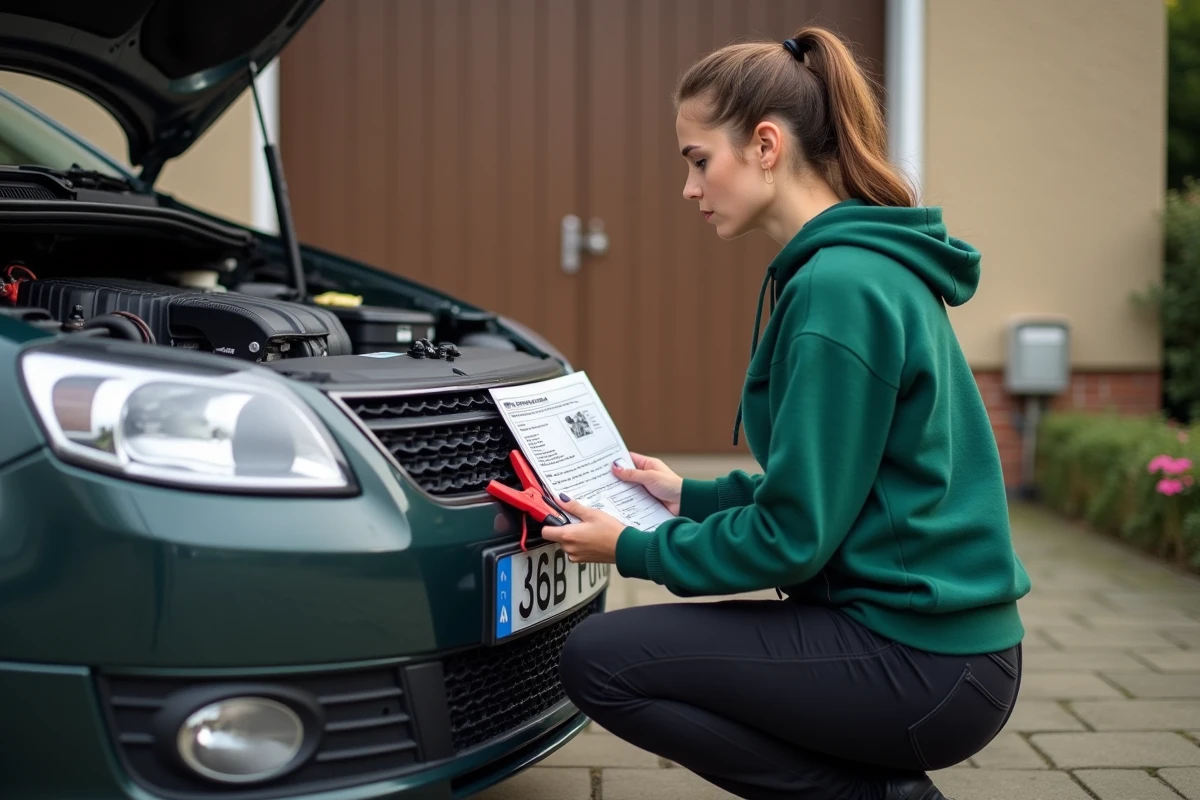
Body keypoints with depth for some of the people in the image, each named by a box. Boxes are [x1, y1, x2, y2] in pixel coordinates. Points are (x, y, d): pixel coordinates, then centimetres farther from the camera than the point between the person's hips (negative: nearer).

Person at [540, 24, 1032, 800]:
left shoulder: (838, 288, -20)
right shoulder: (871, 266, 10)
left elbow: (794, 534, -19)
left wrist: (634, 550, -6)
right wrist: (692, 497, 16)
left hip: (922, 663, -10)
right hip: (941, 640, 10)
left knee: (599, 660, -7)